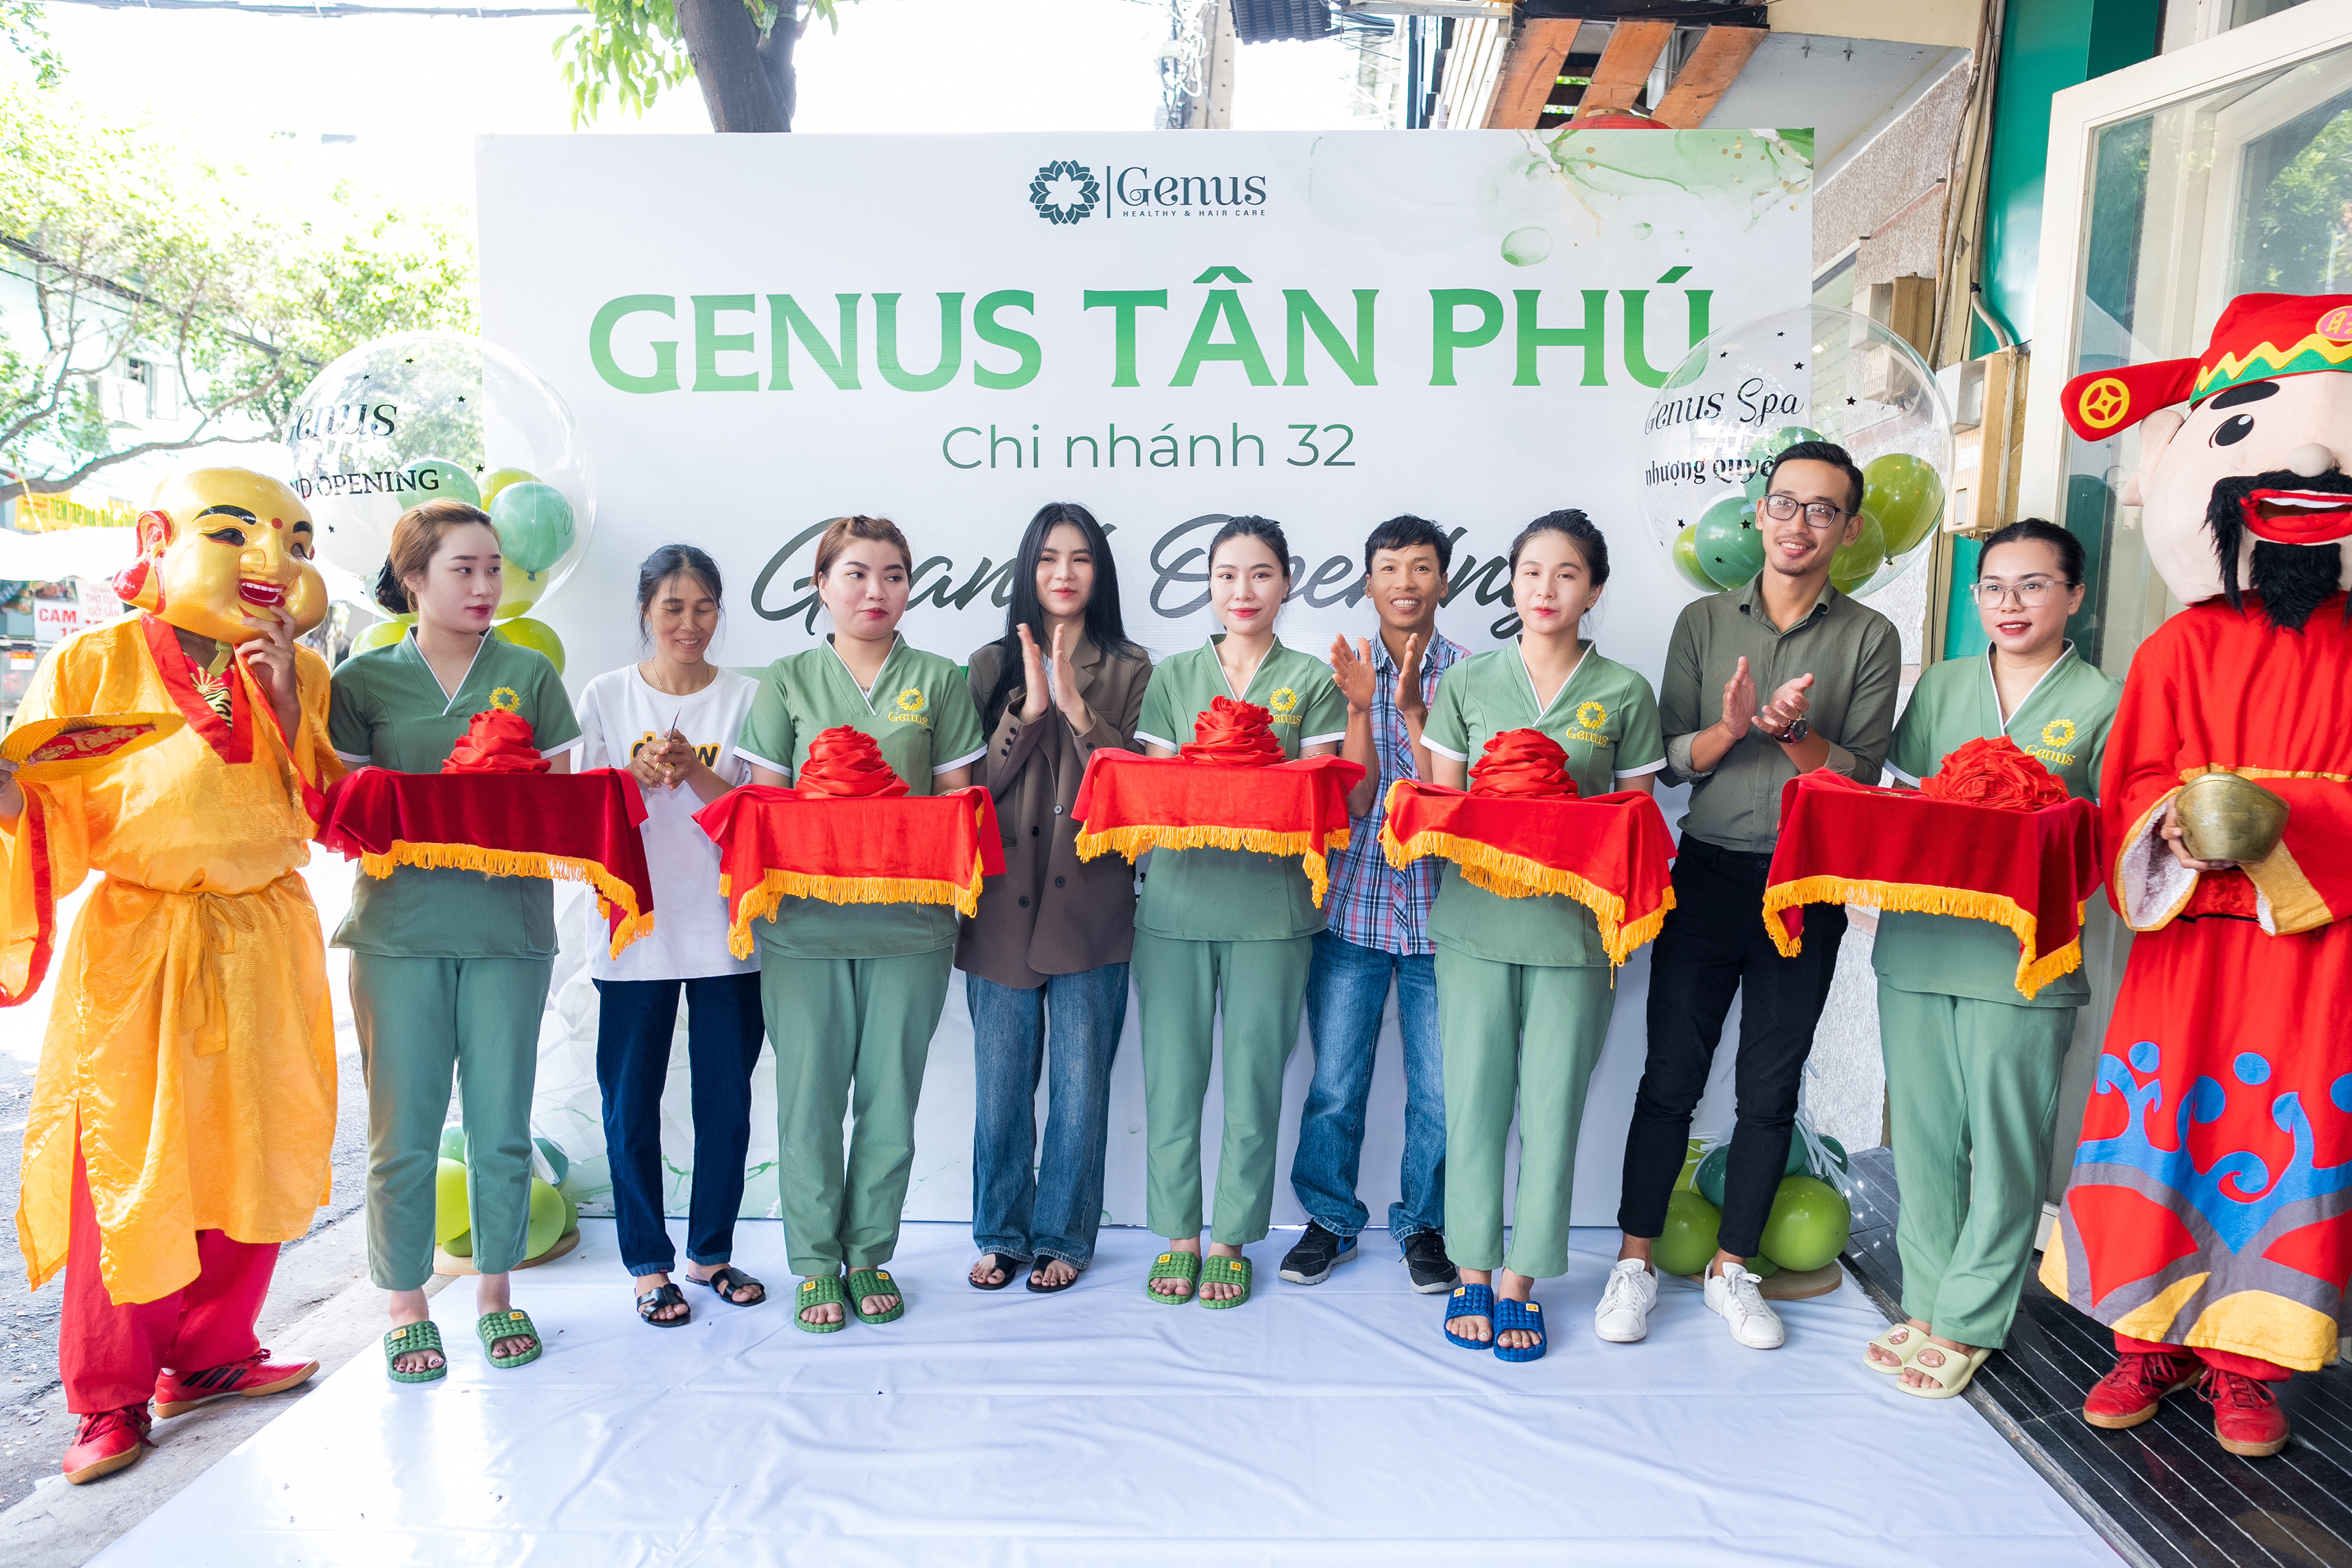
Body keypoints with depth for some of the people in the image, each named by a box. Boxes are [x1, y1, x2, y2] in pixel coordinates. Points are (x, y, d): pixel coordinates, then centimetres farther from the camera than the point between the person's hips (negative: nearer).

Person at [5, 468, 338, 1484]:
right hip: (135, 950, -3)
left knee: (252, 1160, 10)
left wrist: (284, 702, -15)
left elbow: (327, 814, -3)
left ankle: (208, 1354, 30)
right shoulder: (94, 662, -7)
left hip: (263, 944, 3)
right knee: (125, 1171, 3)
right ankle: (110, 1397, 22)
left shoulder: (301, 672, 2)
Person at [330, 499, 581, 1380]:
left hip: (508, 924, 1)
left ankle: (496, 1292, 24)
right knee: (403, 1130, 4)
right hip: (399, 925, 0)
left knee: (501, 1125, 7)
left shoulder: (529, 674, 8)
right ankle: (406, 1306, 20)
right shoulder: (363, 680, 6)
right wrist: (422, 817, -14)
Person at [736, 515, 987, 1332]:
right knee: (810, 1091, 5)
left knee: (891, 1093, 6)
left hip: (909, 919, 0)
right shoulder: (787, 681, 9)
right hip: (805, 918, 0)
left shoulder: (939, 682, 9)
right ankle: (816, 1264, 19)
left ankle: (871, 1256, 22)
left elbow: (958, 797, 7)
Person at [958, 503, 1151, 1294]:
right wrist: (1028, 709, -12)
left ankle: (1062, 1237, 23)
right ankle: (1000, 1233, 27)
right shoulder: (992, 666, 8)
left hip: (1091, 908, -1)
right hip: (1002, 906, 1)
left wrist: (1077, 708, -16)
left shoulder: (1129, 671, 4)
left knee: (1081, 1085, 6)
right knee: (1001, 1085, 10)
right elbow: (971, 784, 1)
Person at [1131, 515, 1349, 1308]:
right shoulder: (1172, 677, 10)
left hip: (1271, 907, -1)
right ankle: (1177, 1235, 22)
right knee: (1172, 1073, 6)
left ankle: (1231, 1240, 20)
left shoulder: (1313, 682, 6)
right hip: (1177, 897, 1)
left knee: (1253, 1079, 4)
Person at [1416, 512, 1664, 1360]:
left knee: (1552, 1106, 5)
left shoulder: (1624, 693, 4)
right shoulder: (1468, 681, 6)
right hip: (1477, 920, 1)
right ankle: (1473, 1270, 22)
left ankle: (1521, 1281, 20)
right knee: (1474, 1096, 6)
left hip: (1575, 930, 0)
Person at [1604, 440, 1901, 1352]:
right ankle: (1636, 1260, 16)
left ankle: (1731, 1267, 24)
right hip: (1707, 874, 0)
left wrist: (1796, 732, -20)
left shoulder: (1869, 637, 3)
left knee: (1770, 1088, 8)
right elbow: (1670, 760, 2)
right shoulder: (1704, 620, 5)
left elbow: (1862, 777, -2)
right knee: (1671, 1075, 4)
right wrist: (1729, 728, -17)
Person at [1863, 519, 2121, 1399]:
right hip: (1918, 939, 3)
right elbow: (1897, 802, 14)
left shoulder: (2104, 702, 3)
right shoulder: (1940, 685, 13)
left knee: (2006, 1145, 3)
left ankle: (1966, 1323, 17)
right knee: (1922, 1136, 10)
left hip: (2025, 955, -3)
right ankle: (1927, 1301, 24)